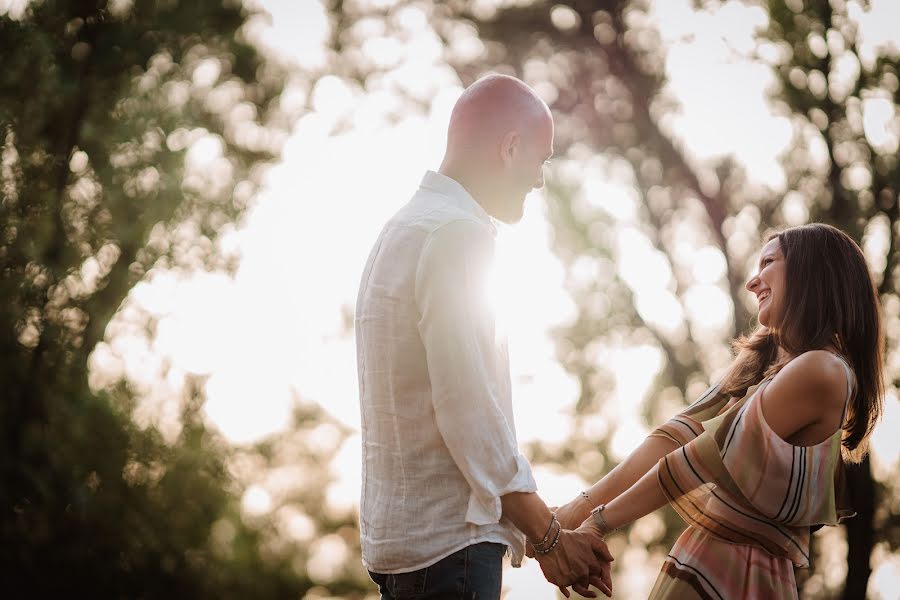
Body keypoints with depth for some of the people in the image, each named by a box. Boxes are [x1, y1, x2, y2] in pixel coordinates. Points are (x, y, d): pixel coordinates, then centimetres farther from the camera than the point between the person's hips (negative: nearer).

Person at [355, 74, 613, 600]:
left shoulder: (407, 228, 17)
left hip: (400, 532, 10)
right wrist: (549, 536, -11)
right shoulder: (457, 233, -14)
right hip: (447, 539, -10)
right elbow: (468, 408, -19)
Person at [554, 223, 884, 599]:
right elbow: (675, 437, 4)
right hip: (702, 554, 7)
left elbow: (703, 457, -15)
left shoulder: (819, 372, -16)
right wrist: (575, 512, -5)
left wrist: (599, 522, -9)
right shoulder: (759, 362, 12)